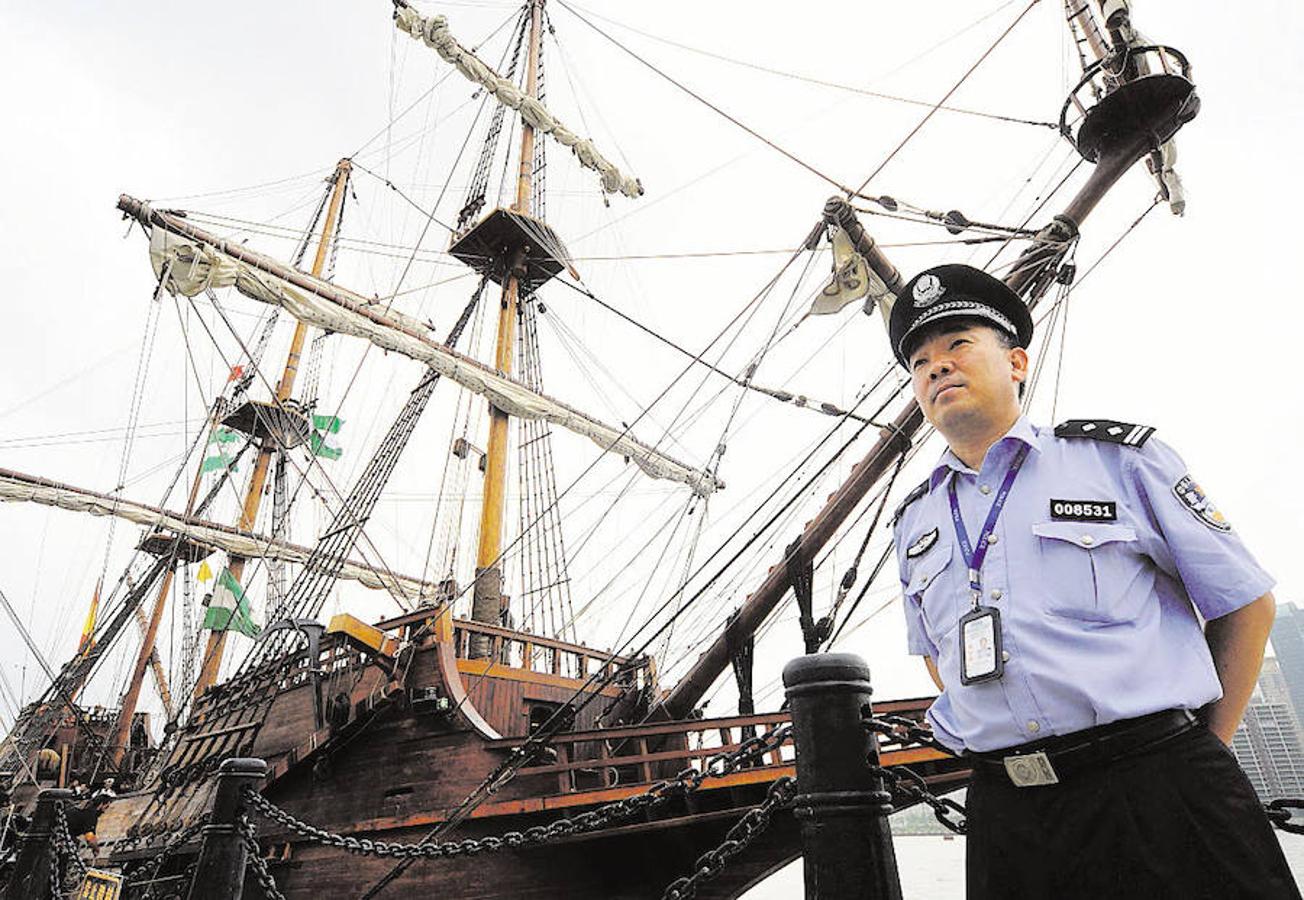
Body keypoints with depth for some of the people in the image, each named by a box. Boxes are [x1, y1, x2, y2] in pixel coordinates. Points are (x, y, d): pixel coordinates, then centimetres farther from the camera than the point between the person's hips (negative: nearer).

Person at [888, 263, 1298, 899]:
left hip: (1163, 795, -2)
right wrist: (990, 741, 10)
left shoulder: (1117, 457, 0)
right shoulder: (912, 520, 10)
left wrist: (1204, 751, 5)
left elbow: (1246, 602, 5)